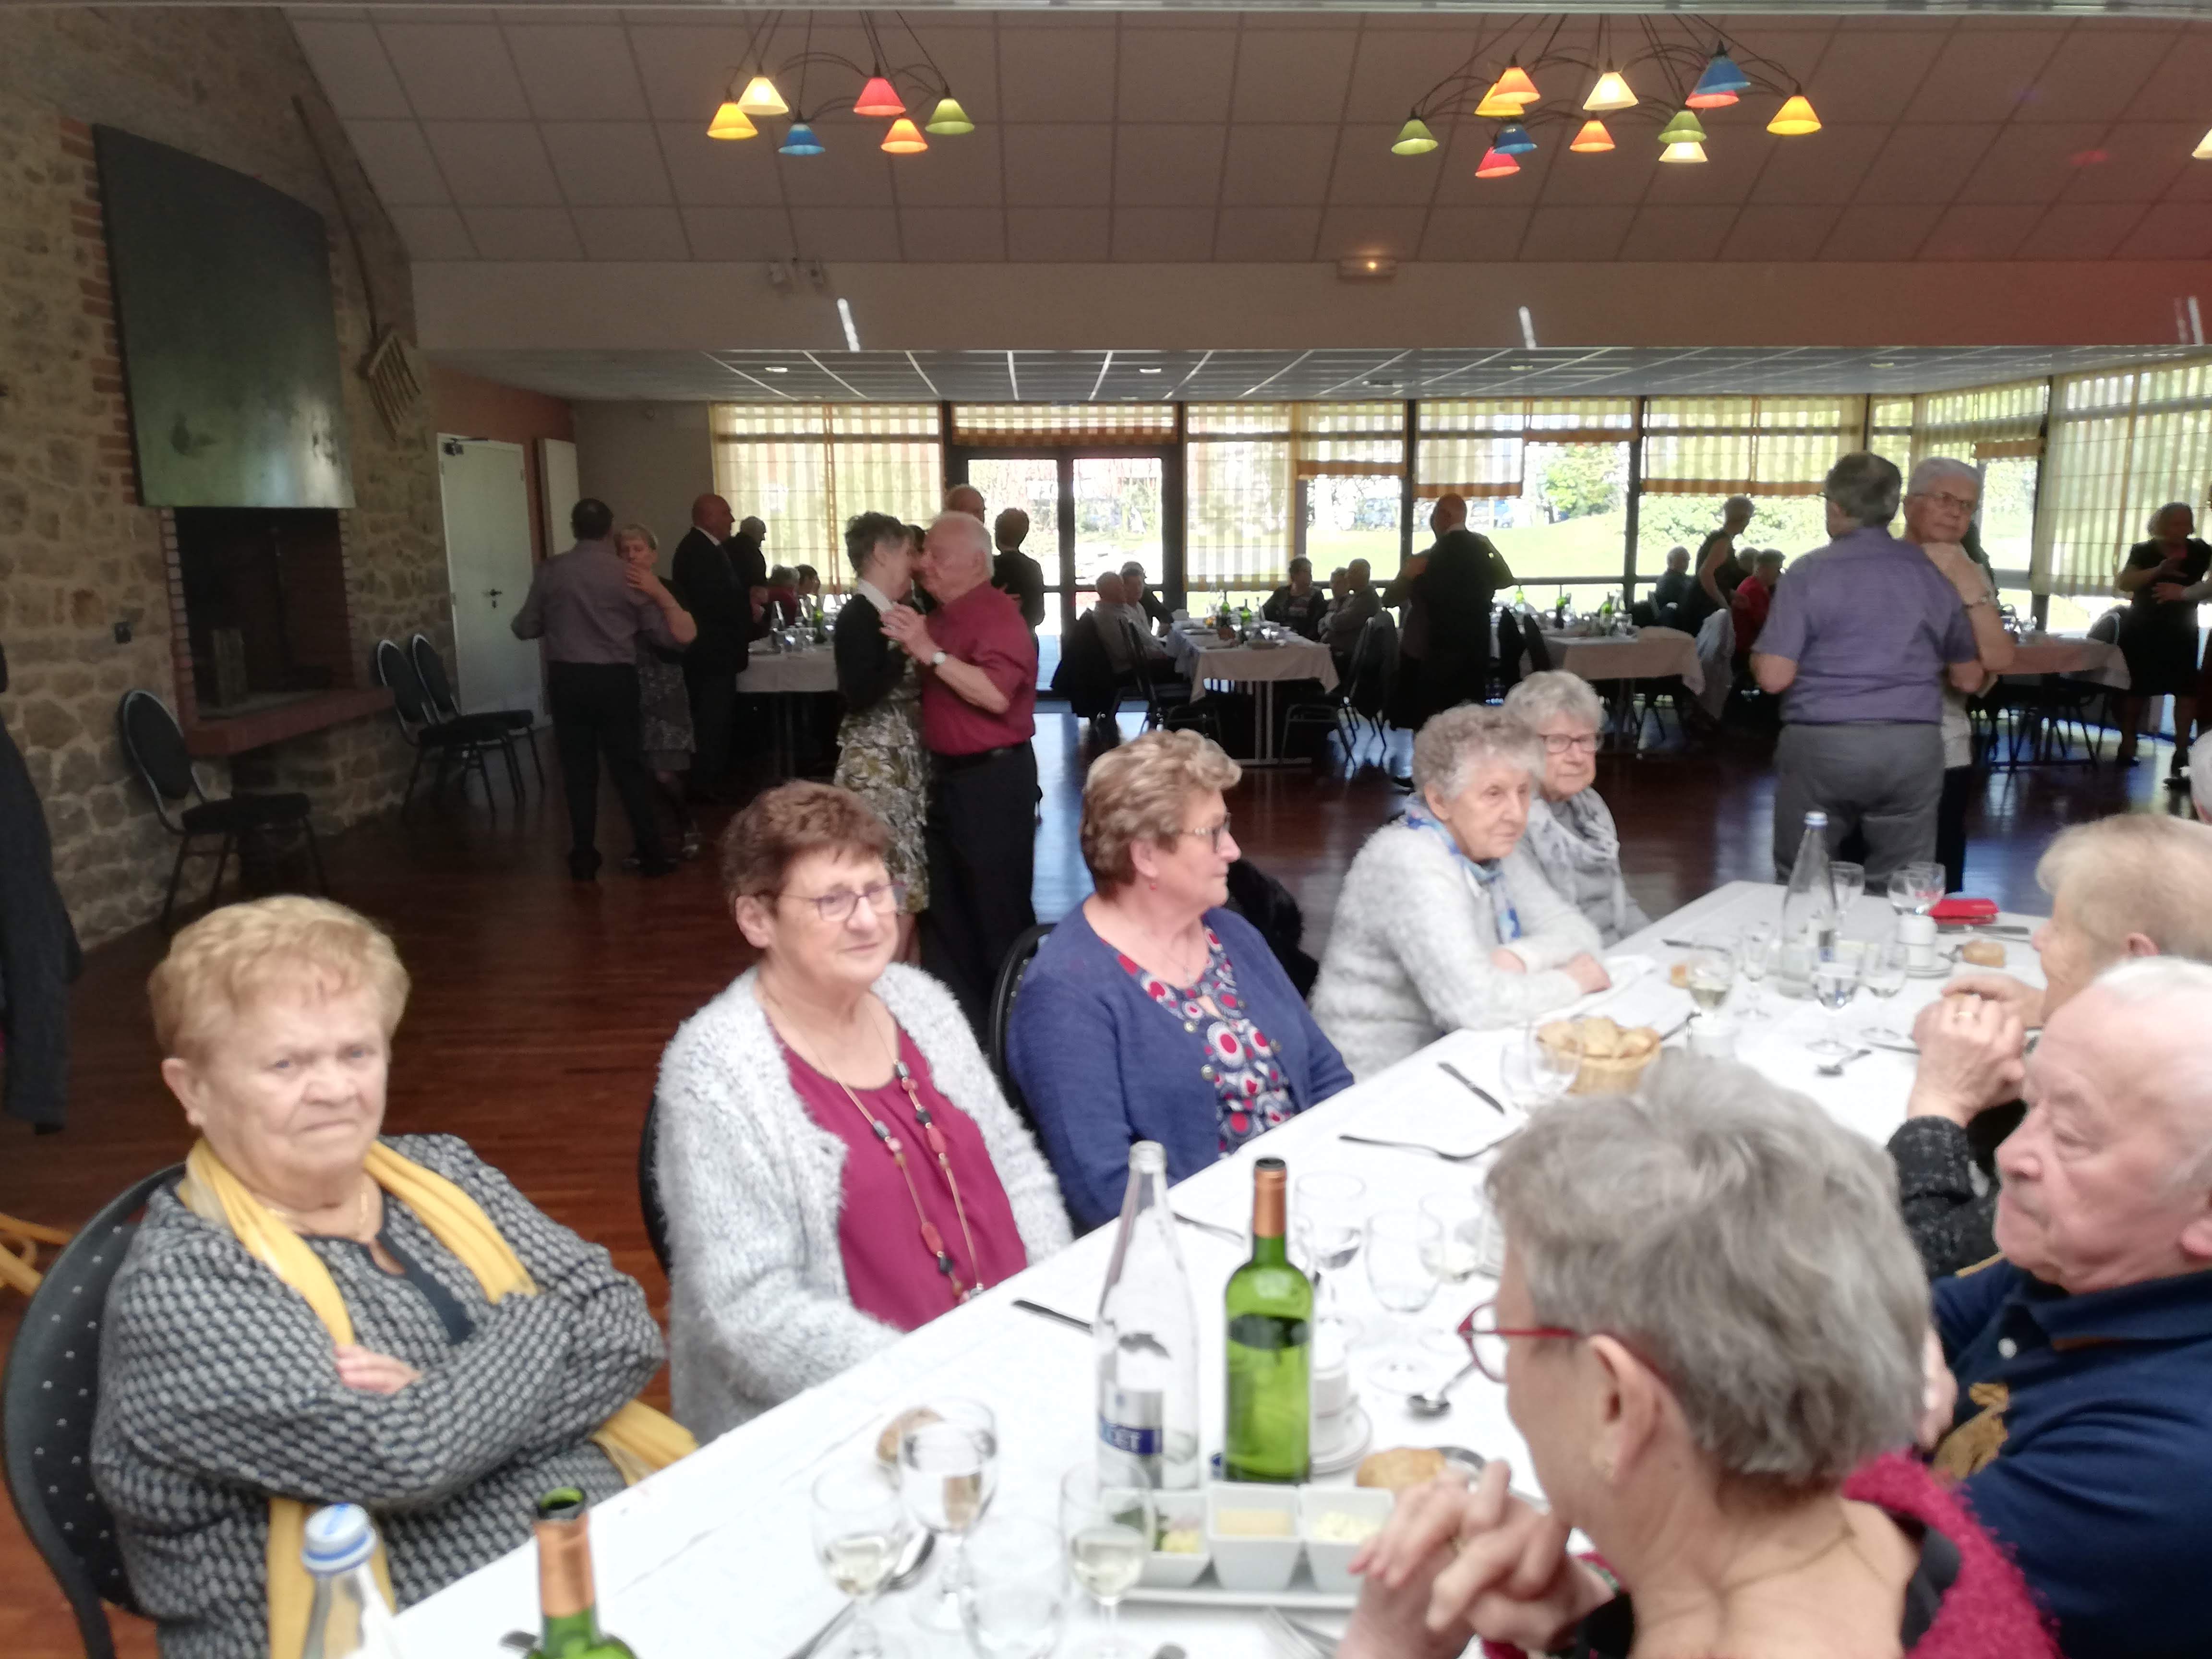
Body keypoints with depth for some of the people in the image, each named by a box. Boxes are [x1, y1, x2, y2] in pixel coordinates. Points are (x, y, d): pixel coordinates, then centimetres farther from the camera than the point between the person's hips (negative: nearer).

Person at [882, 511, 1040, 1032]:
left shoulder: (997, 615, -16)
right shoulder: (942, 615, 11)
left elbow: (996, 695, -31)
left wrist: (929, 652, -28)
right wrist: (913, 647, 7)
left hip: (993, 778, -10)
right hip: (948, 773, 10)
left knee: (998, 908, -1)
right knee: (945, 905, 17)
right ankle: (958, 1014, 31)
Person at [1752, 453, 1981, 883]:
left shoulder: (1810, 572, -4)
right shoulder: (1936, 572, 7)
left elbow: (1774, 677, -11)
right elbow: (1968, 678, 13)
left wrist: (1756, 657, 11)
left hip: (1821, 745, -3)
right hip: (1912, 746, 3)